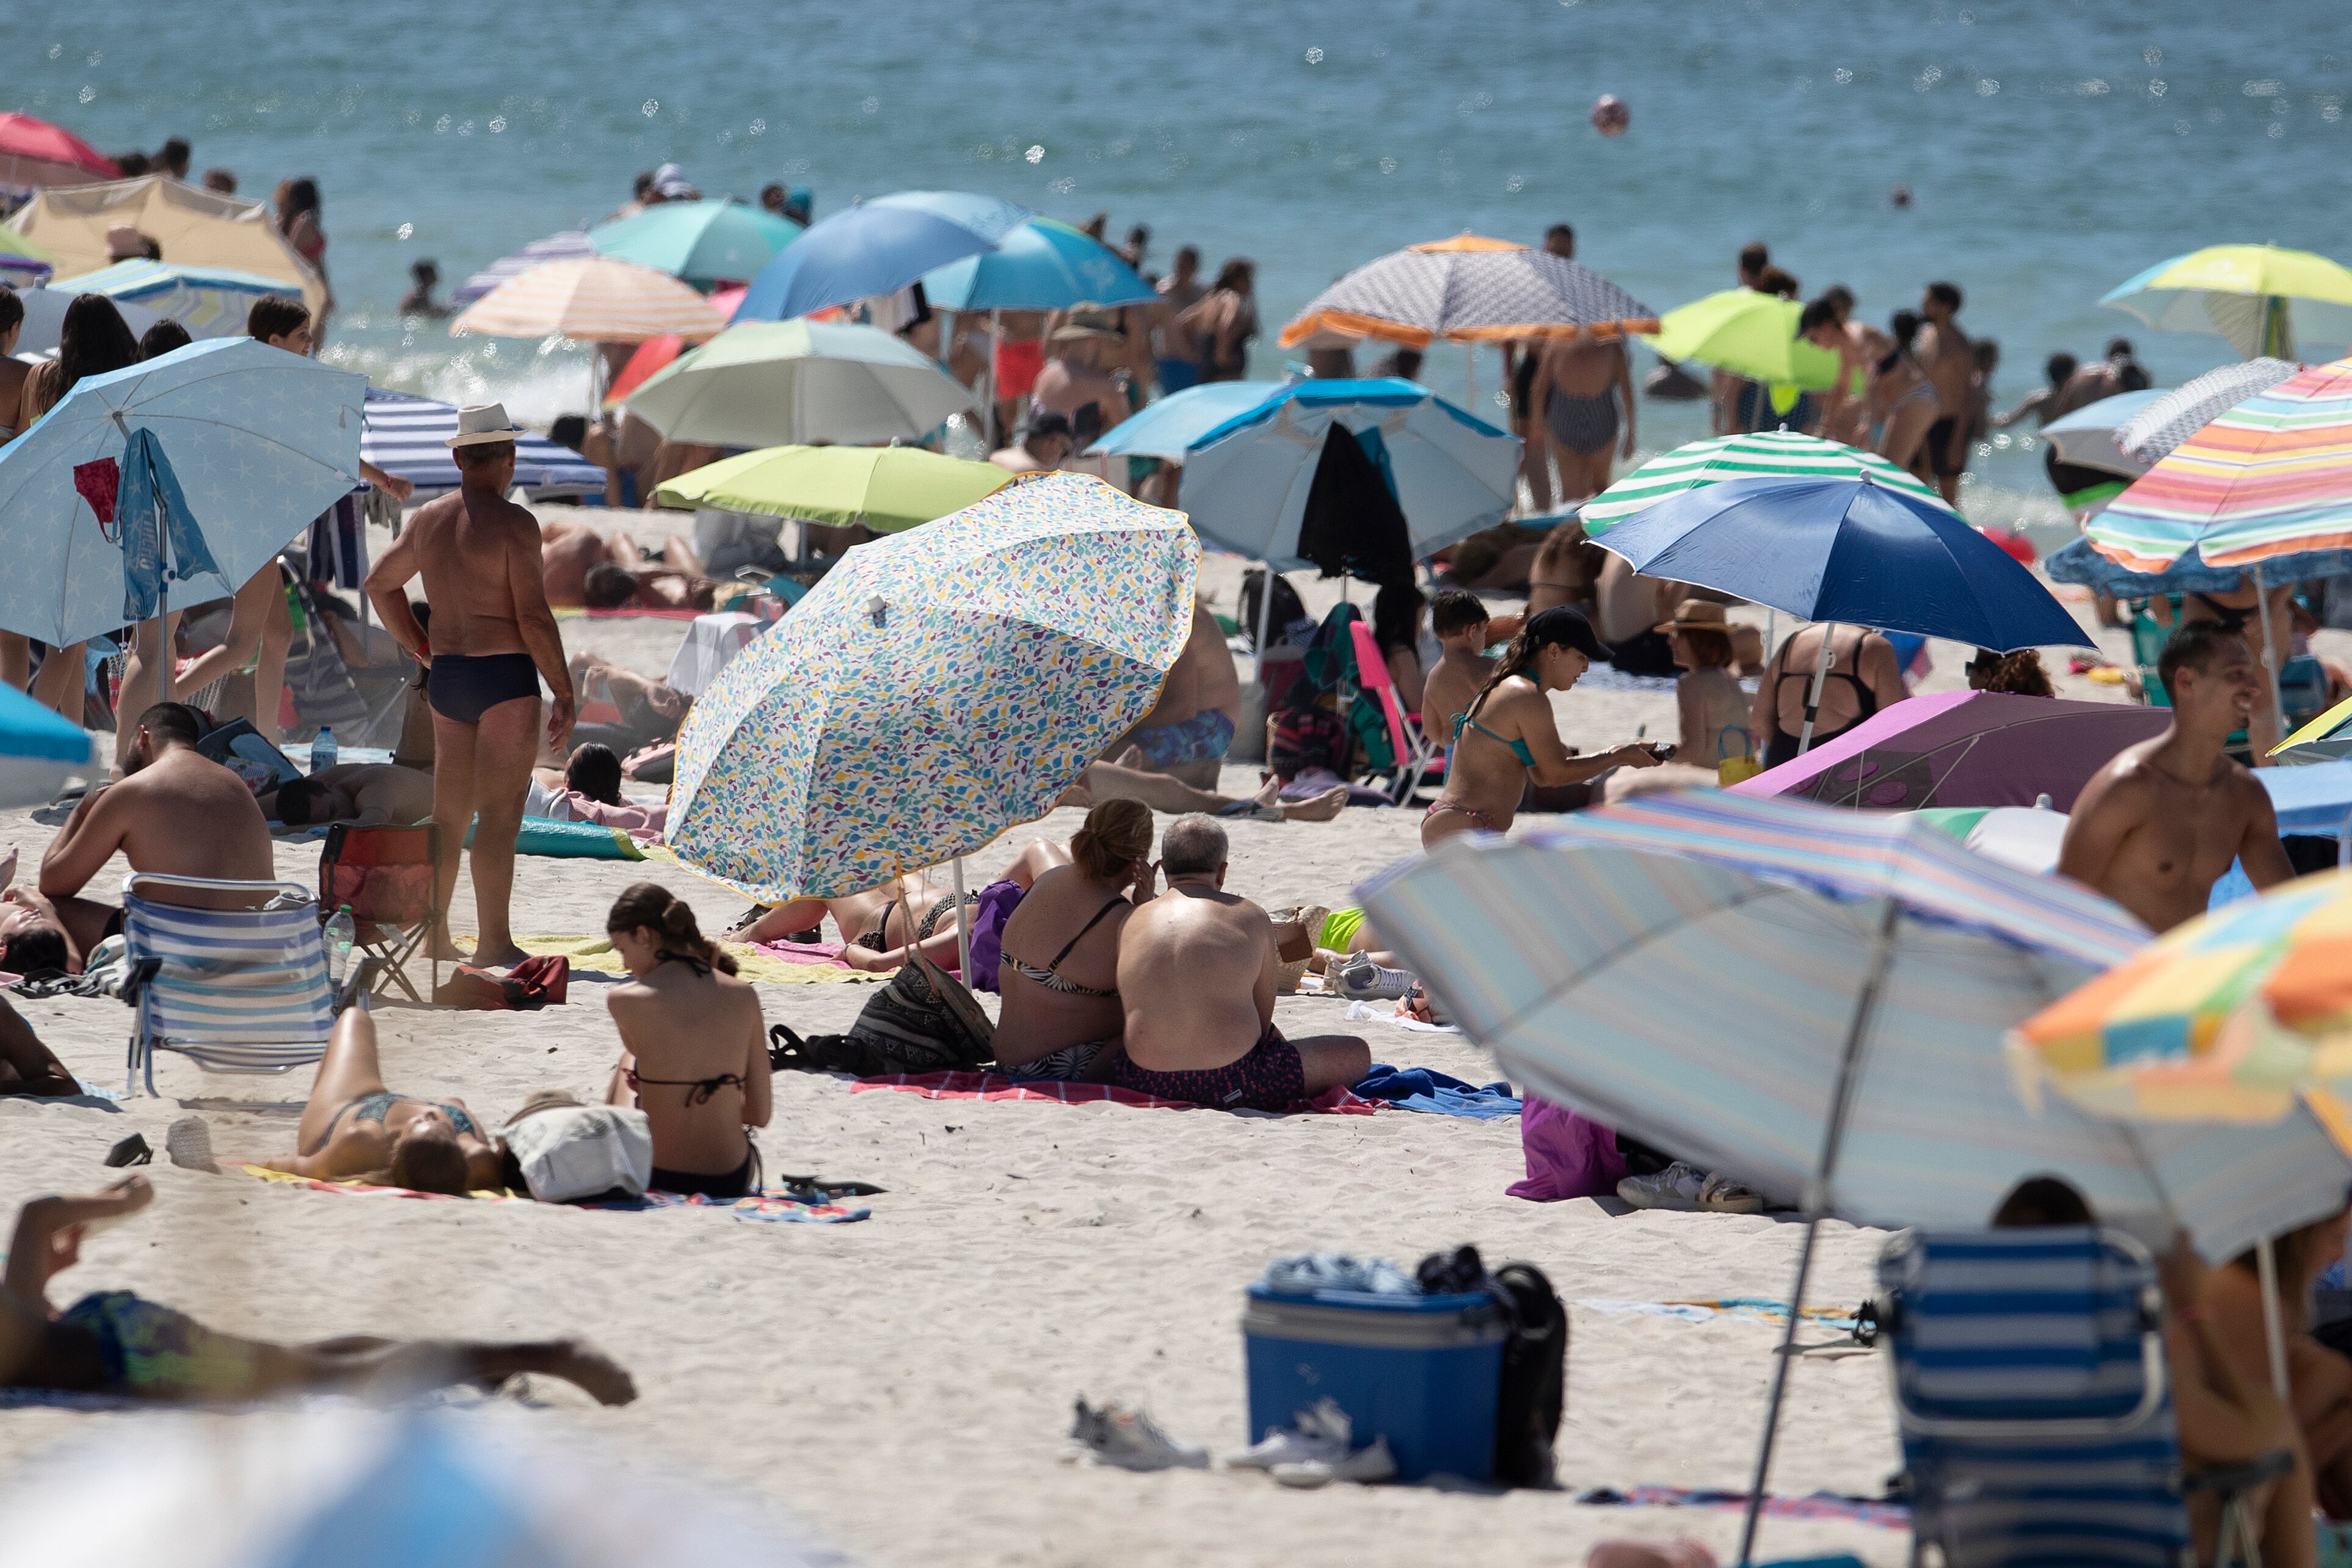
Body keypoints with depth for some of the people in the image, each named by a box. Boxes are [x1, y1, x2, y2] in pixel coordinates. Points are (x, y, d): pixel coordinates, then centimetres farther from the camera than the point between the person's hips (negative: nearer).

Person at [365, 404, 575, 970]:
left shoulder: (429, 518, 9)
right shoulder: (512, 522, -12)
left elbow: (380, 584, 22)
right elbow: (533, 616, -15)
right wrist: (564, 695, -9)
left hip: (446, 675, 7)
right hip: (505, 676, -7)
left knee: (449, 813, 14)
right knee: (500, 814, -6)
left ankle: (433, 933, 16)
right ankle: (494, 942, -8)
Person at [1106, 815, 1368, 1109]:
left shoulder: (1132, 922, 10)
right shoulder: (1251, 917, 3)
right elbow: (1264, 1023, 8)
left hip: (1146, 1083, 3)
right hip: (1230, 1085, -3)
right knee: (1357, 1054, 14)